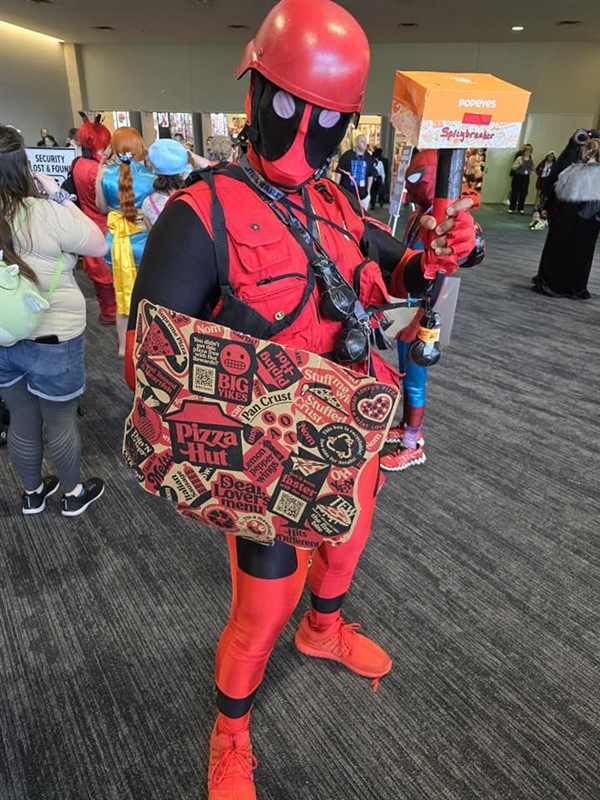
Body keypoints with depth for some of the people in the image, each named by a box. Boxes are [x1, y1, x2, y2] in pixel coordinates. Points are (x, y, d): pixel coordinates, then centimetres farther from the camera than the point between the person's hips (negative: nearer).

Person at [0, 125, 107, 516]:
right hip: (52, 341, -5)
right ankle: (74, 493, 33)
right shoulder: (46, 213, -21)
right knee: (61, 423, 13)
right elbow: (100, 245, -9)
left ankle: (33, 493, 40)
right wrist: (60, 196, -4)